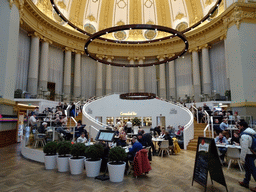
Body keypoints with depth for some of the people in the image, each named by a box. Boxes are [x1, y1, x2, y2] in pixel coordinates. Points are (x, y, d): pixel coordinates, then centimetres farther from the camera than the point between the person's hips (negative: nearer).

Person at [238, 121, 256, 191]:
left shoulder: (244, 135, -22)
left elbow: (244, 148, -22)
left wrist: (242, 158, -13)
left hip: (249, 154, -10)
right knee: (247, 167, 18)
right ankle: (245, 182, 30)